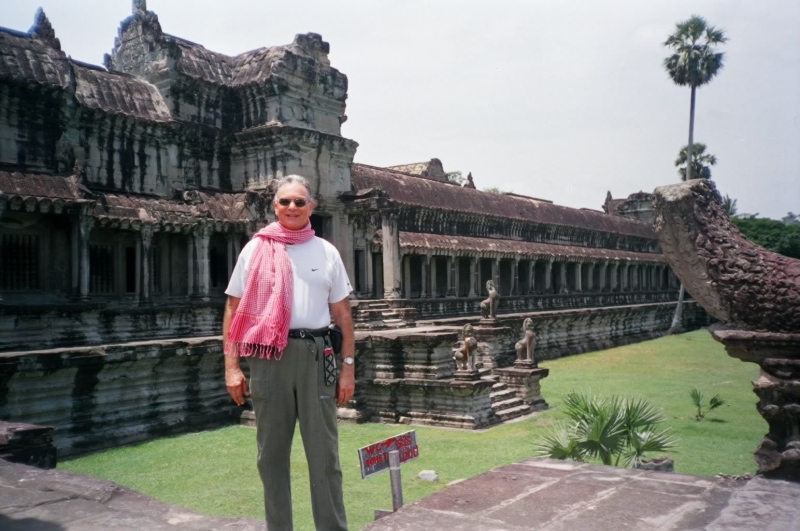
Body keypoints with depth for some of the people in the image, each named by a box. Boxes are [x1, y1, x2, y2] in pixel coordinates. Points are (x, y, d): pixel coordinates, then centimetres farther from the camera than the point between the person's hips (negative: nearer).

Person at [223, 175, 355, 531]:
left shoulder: (327, 252, 8)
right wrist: (231, 366, -2)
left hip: (316, 355, 0)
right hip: (267, 356, 0)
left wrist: (348, 366, 3)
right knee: (272, 452, 10)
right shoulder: (255, 249, 6)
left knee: (324, 452, 4)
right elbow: (234, 310, 5)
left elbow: (342, 314, 9)